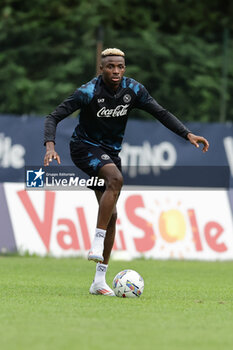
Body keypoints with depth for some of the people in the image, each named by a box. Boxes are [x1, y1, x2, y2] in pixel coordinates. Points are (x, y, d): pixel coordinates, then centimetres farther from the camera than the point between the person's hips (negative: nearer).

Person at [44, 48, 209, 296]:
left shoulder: (133, 90, -6)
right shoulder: (88, 92, -20)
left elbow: (161, 113, 1)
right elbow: (54, 117, -20)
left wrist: (188, 134, -11)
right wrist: (50, 145, -37)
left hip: (110, 152, 6)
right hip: (85, 147, -6)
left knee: (111, 215, 2)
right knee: (116, 178, -35)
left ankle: (99, 280, 7)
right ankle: (97, 245, -34)